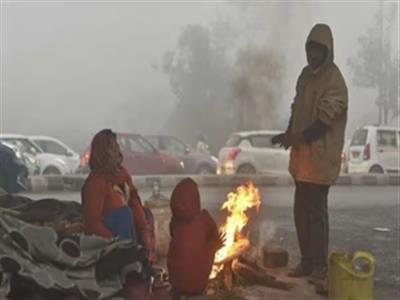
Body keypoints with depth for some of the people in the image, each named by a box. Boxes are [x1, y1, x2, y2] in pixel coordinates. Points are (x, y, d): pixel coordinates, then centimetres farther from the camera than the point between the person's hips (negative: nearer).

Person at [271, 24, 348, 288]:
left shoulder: (334, 81, -14)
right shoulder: (306, 75, 12)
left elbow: (325, 121, -18)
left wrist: (295, 138, -19)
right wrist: (289, 134, 0)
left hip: (321, 159, -8)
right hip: (301, 157, 8)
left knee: (316, 211, -3)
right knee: (301, 211, 12)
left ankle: (321, 266, 7)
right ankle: (307, 261, 23)